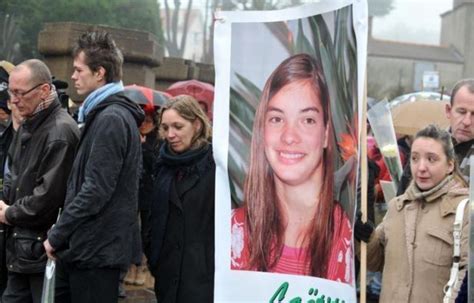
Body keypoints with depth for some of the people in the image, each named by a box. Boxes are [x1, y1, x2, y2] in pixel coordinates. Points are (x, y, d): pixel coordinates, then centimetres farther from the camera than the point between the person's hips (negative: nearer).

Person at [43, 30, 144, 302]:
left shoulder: (111, 119, -16)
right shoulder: (102, 114, 16)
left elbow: (95, 191, -21)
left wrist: (57, 235, -13)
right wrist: (62, 235, 14)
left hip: (96, 250, -10)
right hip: (81, 248, 10)